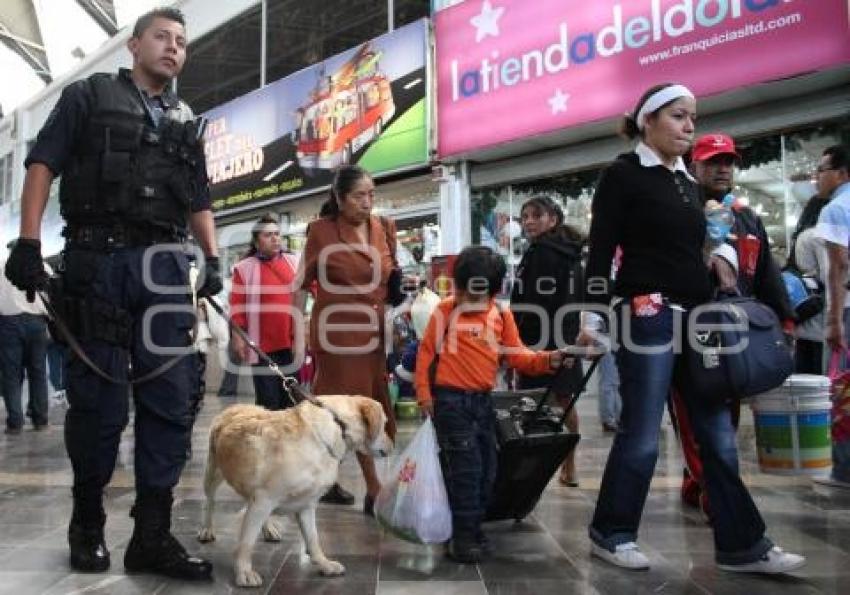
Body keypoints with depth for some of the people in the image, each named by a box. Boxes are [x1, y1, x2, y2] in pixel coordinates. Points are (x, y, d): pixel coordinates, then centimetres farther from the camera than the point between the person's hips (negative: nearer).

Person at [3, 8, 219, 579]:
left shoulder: (187, 122, 23)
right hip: (97, 259, -4)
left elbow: (200, 200, 21)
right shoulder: (89, 95, 10)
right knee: (98, 399, 1)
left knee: (169, 398, -2)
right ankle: (87, 522, 20)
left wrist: (212, 258, 6)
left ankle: (152, 534, 5)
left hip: (165, 266, 4)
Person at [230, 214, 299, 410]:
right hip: (263, 345, -3)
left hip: (293, 342, 3)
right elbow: (237, 305, -2)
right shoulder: (244, 268, 1)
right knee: (268, 402, -1)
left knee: (291, 399, 10)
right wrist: (238, 336, -7)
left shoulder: (294, 262, 10)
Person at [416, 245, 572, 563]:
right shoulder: (446, 310, -5)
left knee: (486, 468, 12)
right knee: (465, 467, -7)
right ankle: (463, 536, 3)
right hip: (450, 400, -5)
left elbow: (516, 354, 2)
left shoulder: (501, 315, 5)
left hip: (483, 400, 6)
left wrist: (547, 360, -15)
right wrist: (423, 392, -7)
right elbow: (426, 352, -3)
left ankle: (473, 528, 27)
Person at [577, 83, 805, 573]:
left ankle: (741, 545, 15)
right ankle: (610, 533, 14)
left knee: (718, 433, 7)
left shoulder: (688, 182, 19)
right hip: (646, 315, -7)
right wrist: (593, 315, -14)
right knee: (642, 434, -3)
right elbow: (601, 250, -8)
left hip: (694, 317, 7)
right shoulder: (623, 174, -2)